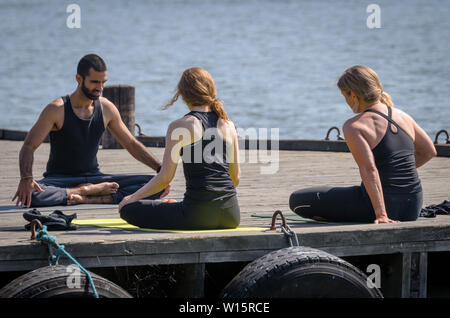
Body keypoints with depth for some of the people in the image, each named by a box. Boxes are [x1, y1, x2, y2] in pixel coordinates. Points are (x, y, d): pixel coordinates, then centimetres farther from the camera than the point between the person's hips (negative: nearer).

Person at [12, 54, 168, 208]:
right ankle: (91, 191, -24)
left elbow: (132, 144, 12)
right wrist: (26, 179, -34)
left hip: (93, 177, 4)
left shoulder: (107, 108, 2)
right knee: (29, 194, -39)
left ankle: (91, 199, -30)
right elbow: (28, 146, -14)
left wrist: (161, 169, 0)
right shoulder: (57, 109, -12)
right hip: (59, 179, -4)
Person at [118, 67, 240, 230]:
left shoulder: (179, 126, -6)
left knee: (128, 209, 4)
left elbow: (165, 178, -6)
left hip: (198, 215, -6)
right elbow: (236, 176, 14)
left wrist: (133, 197, 8)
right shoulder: (228, 125, 8)